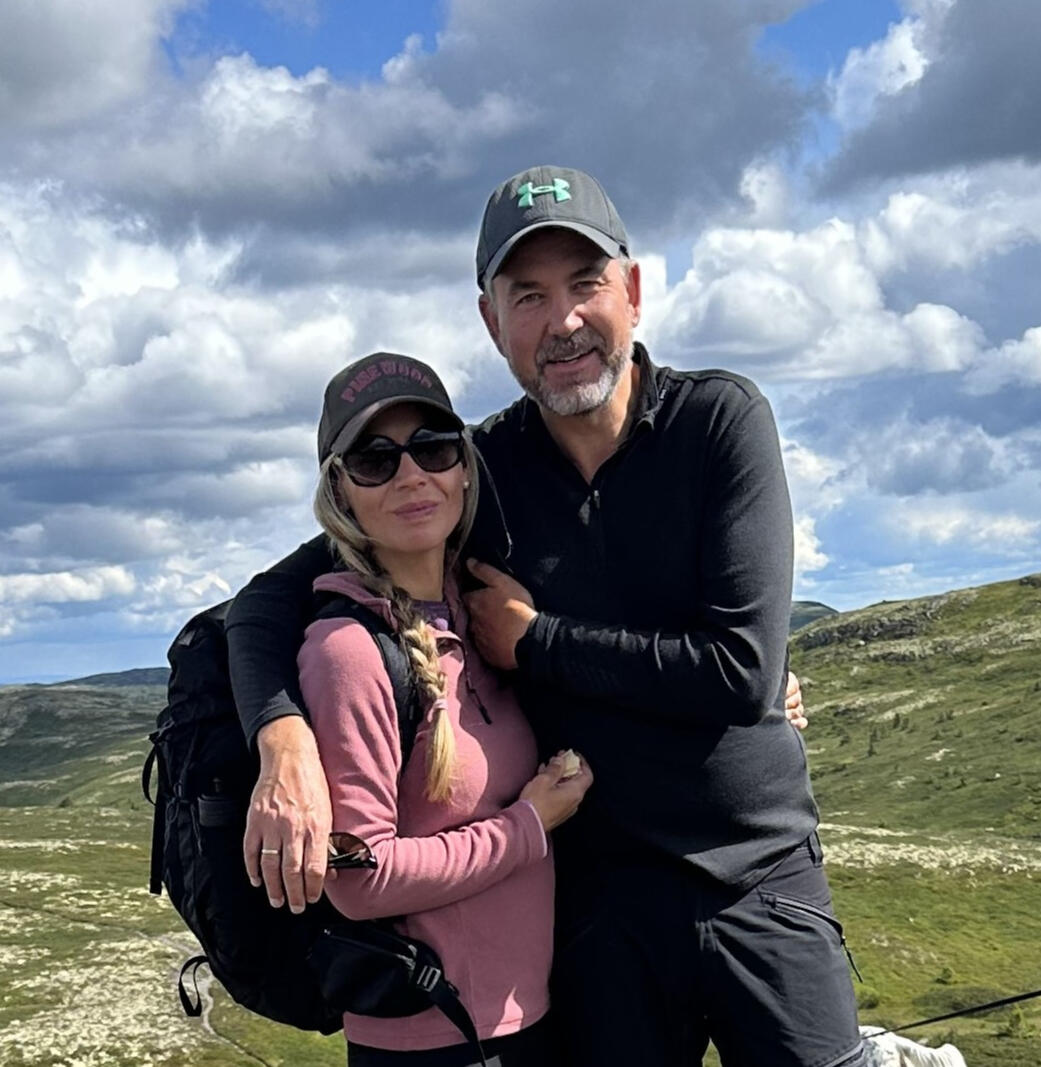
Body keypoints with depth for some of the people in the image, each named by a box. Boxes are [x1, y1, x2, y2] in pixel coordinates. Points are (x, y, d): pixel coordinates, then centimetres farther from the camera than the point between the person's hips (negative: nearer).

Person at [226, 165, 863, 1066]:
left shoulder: (721, 420, -9)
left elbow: (743, 670, -17)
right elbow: (272, 598, -4)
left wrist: (533, 641, -13)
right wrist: (285, 743, -23)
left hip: (761, 881, -1)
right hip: (602, 898, 2)